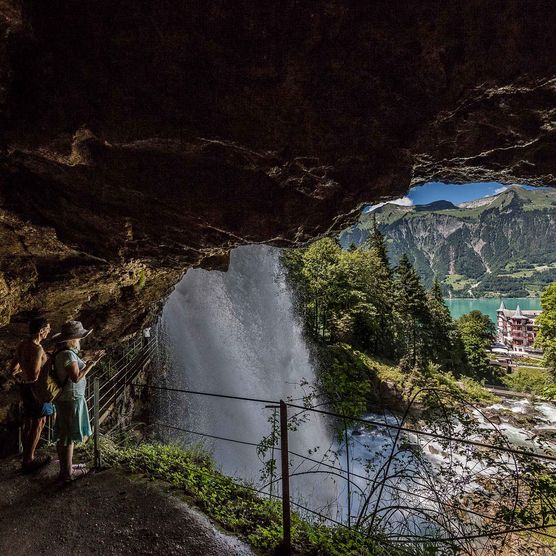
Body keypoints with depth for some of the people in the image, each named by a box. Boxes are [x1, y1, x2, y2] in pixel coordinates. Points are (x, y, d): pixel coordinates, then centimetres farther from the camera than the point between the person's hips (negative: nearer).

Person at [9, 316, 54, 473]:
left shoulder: (22, 345, 2)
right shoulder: (37, 349, -26)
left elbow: (13, 369, 10)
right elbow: (34, 376, -29)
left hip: (25, 388, 9)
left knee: (27, 423, 20)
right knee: (37, 425, 7)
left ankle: (27, 457, 34)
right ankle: (28, 461, 18)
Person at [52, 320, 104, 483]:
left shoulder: (61, 352, 5)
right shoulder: (68, 354, -24)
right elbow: (76, 378, -26)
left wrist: (88, 360, 15)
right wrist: (91, 363, -21)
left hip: (63, 398, 10)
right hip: (71, 399, -10)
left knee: (62, 434, 20)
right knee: (69, 437, 4)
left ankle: (65, 467, 35)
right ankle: (67, 473, 18)